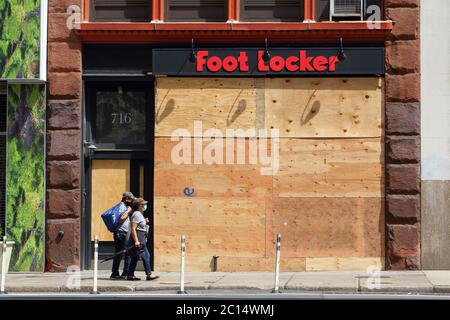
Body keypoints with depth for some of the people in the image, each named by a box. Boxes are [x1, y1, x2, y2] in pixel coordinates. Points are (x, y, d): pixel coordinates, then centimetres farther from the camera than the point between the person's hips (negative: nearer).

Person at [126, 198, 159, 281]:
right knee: (146, 255, -8)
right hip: (138, 237, -11)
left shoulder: (139, 214, 19)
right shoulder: (136, 214, -13)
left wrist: (144, 222, 14)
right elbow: (133, 229, -20)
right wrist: (136, 241, -24)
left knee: (135, 257, 10)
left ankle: (130, 275, 11)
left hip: (141, 238, 11)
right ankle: (149, 275, -7)